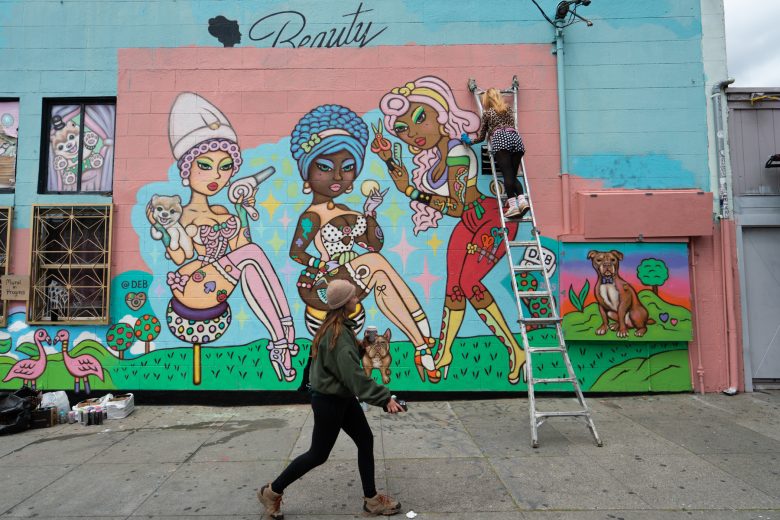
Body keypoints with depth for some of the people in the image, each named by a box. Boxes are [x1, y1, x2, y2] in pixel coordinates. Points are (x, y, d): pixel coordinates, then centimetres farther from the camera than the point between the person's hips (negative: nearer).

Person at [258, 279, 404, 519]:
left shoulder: (337, 326, 4)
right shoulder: (338, 333, -28)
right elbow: (353, 374, -32)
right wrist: (385, 398, -30)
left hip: (341, 397, 9)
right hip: (328, 401, -9)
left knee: (365, 440, 12)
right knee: (318, 455, 7)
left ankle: (371, 499, 26)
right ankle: (271, 492, 26)